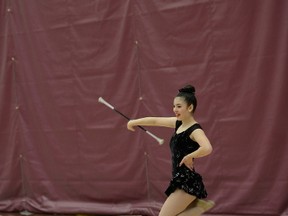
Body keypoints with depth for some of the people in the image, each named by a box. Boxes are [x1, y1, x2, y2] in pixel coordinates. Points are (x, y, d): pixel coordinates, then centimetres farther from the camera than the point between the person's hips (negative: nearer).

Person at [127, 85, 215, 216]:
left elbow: (207, 148, -37)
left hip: (188, 182, -9)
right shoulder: (178, 123, 8)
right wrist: (134, 122, 27)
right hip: (180, 180, 9)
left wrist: (189, 157, -24)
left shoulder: (195, 130, -16)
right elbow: (155, 121, 20)